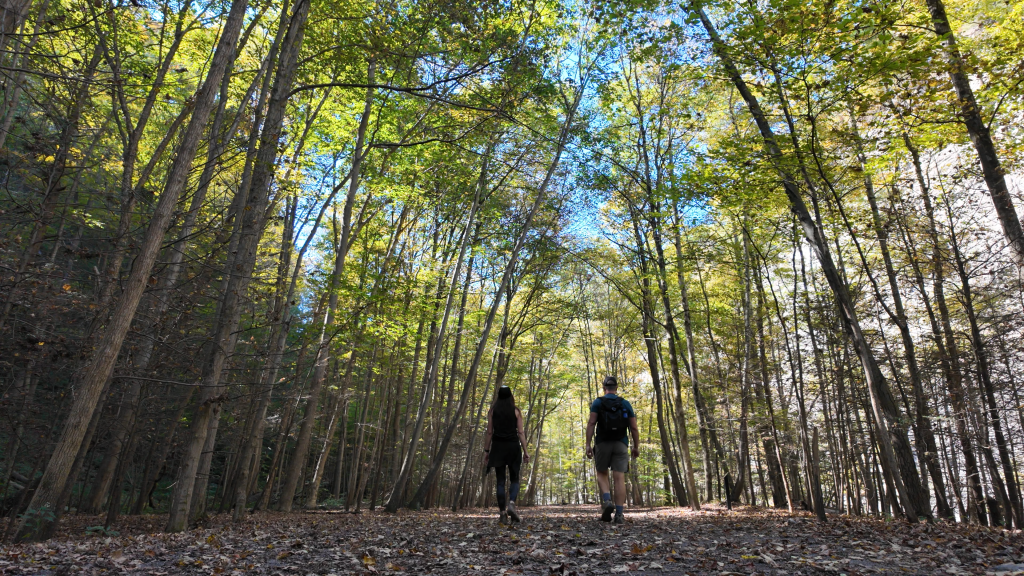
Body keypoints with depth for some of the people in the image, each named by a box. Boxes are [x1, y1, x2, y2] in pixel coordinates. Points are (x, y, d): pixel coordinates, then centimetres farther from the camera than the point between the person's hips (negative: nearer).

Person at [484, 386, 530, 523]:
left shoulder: (492, 411, 4)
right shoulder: (516, 411, 2)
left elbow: (489, 432, 1)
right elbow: (520, 432, -1)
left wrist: (486, 450, 6)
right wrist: (525, 452, 1)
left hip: (498, 447, 1)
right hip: (513, 446, -1)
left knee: (500, 480, 5)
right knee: (514, 479, 8)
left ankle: (503, 512, -1)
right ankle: (511, 503, -17)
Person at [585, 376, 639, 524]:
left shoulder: (597, 403, 3)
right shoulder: (625, 404, 9)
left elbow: (591, 423, -9)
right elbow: (634, 428, 5)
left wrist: (588, 444, -9)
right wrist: (636, 447, 13)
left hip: (603, 444, -1)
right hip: (621, 445, 1)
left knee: (602, 474, 15)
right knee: (619, 478, -1)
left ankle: (607, 501, -9)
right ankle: (619, 514, -6)